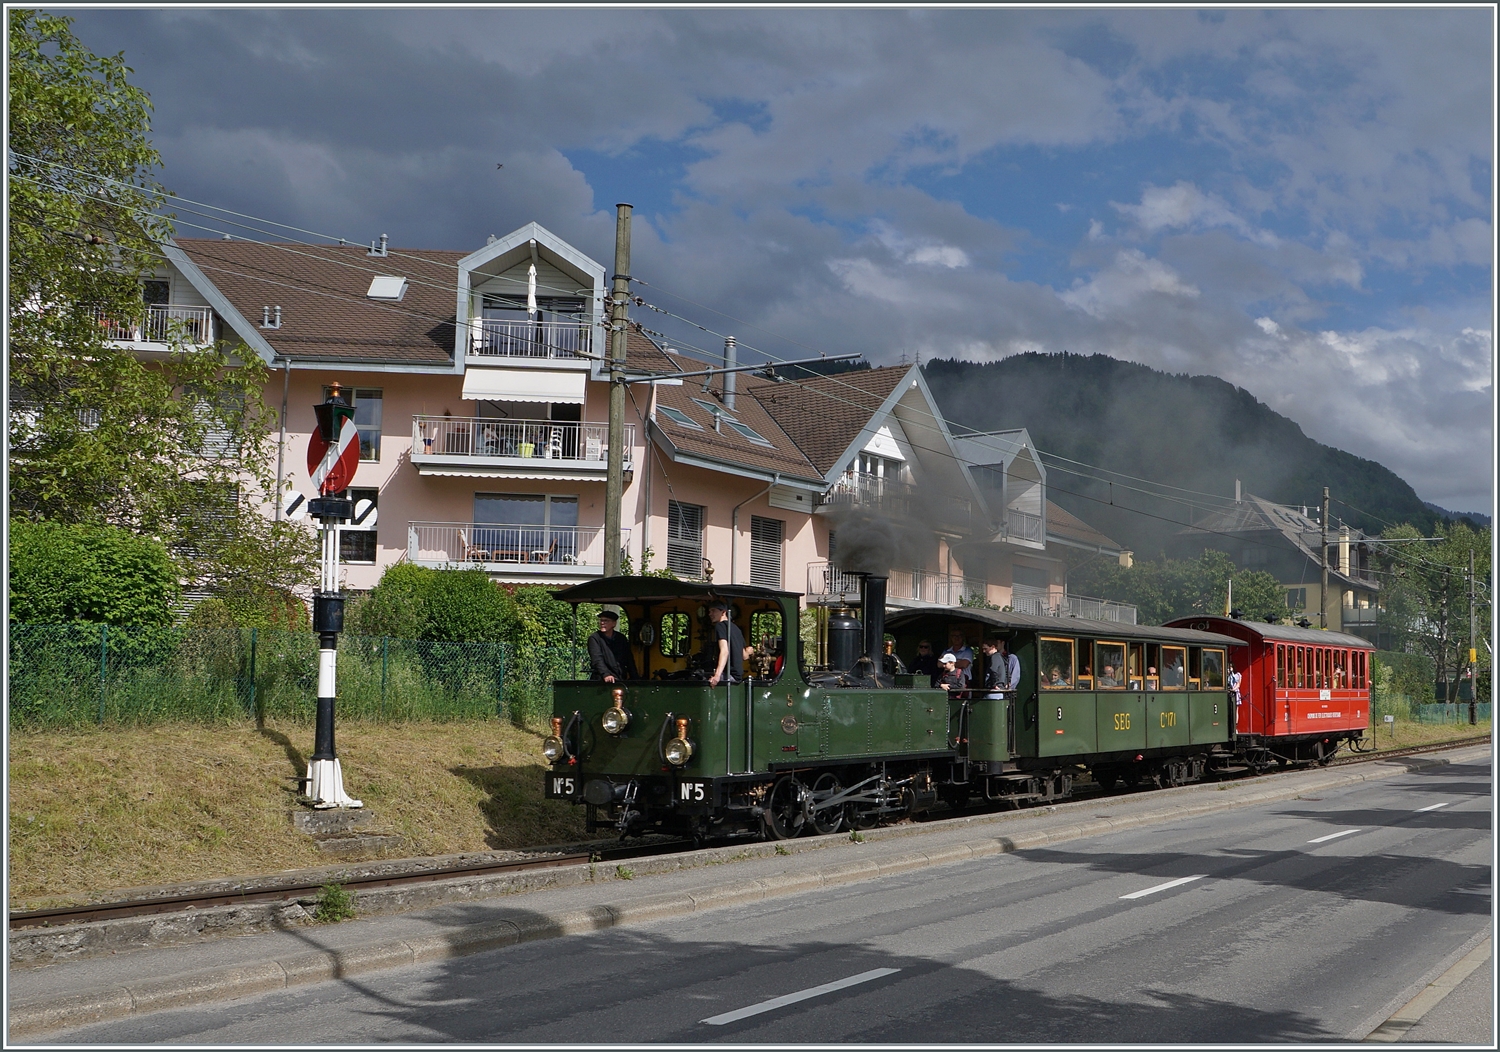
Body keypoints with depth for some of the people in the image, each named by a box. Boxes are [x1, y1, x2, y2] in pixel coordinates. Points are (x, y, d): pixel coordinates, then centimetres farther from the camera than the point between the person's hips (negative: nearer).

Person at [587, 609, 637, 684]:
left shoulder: (622, 639, 15)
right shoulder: (594, 639, 1)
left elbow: (629, 660, 16)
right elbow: (597, 659, -14)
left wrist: (634, 680, 5)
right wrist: (605, 675, -30)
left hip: (622, 680, 4)